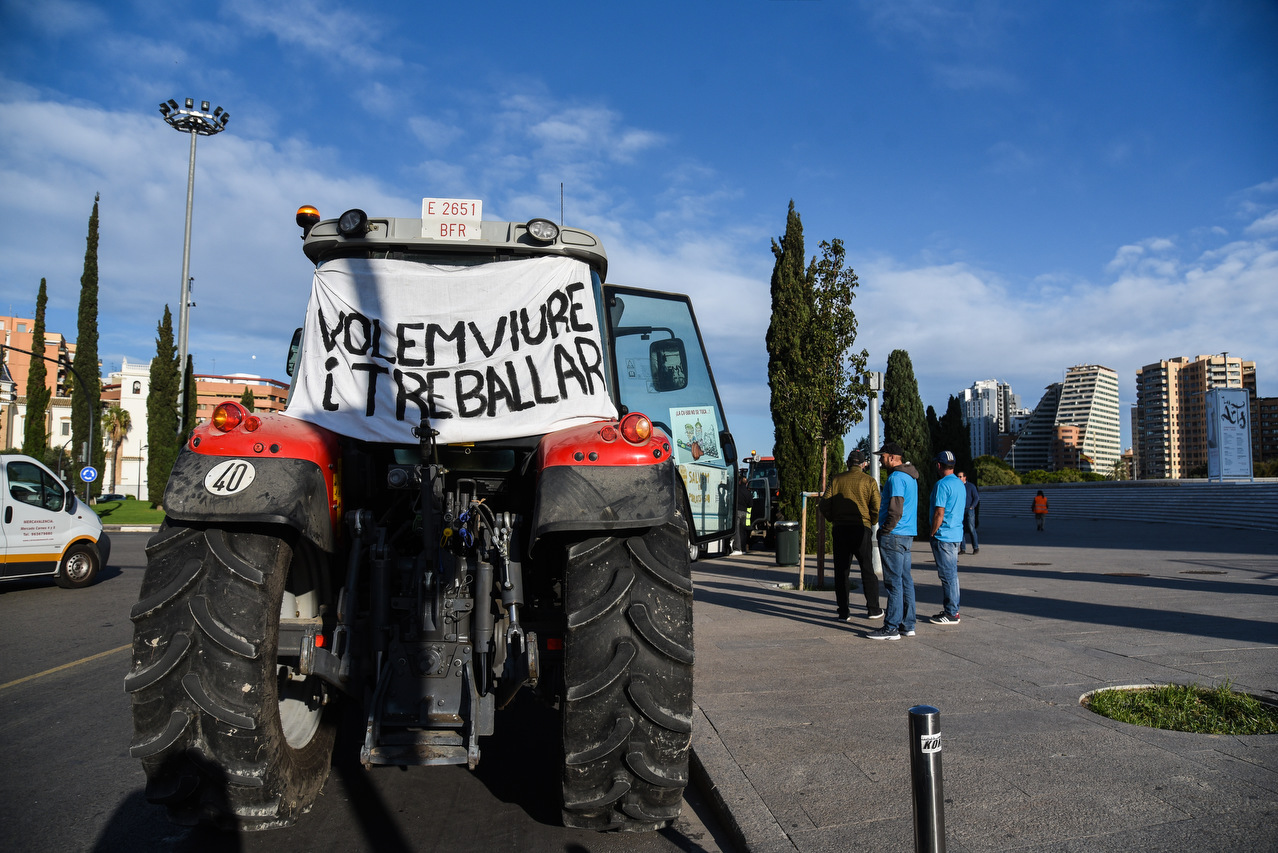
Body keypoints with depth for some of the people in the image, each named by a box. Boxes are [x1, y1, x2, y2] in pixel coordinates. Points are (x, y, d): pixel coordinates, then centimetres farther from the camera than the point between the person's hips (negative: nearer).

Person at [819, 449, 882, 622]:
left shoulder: (837, 479, 3)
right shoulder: (869, 481, 0)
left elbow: (824, 504, -2)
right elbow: (877, 507, -6)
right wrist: (870, 523, 11)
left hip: (840, 530, 1)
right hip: (861, 529, -1)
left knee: (841, 571, 5)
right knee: (867, 569, 10)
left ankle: (843, 612, 5)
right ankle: (873, 609, 15)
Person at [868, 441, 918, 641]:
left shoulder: (896, 477, -15)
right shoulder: (910, 477, 17)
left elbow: (895, 511, -22)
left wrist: (885, 531, -11)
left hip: (894, 535, -10)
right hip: (907, 534, 10)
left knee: (893, 582, -6)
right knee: (905, 580, 12)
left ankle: (892, 628, -3)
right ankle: (907, 625, 17)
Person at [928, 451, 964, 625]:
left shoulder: (942, 485, -16)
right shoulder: (960, 484, 13)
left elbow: (939, 513, -18)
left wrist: (932, 534, -11)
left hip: (944, 537, -9)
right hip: (957, 534, 9)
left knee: (948, 574, -5)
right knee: (951, 573, 15)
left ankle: (952, 614, -1)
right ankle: (951, 609, 22)